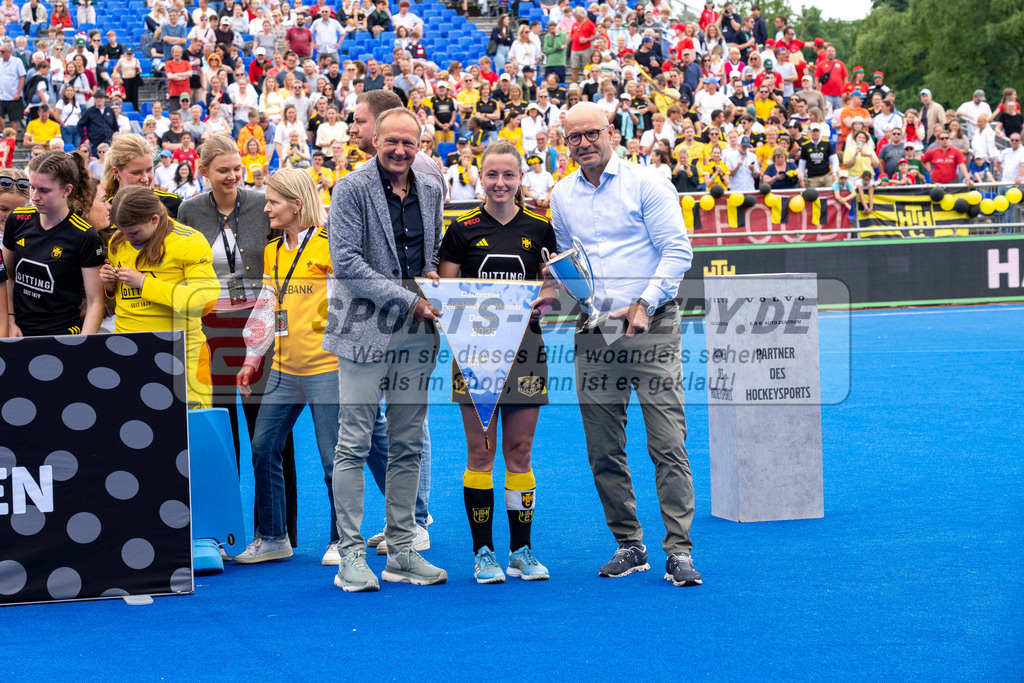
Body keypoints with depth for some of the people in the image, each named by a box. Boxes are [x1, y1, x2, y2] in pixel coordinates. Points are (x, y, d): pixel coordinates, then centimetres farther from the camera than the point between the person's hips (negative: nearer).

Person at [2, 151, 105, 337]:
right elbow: (7, 276, 13)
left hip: (62, 336, -4)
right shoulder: (17, 220, 1)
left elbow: (95, 302, -10)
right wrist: (10, 322, 2)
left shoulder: (84, 236, -12)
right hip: (19, 332, 4)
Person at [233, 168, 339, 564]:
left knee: (333, 457, -1)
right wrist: (253, 359, 15)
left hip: (325, 367, -7)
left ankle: (343, 539, 13)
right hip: (284, 369, 7)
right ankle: (272, 537, 17)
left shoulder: (328, 246, -8)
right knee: (263, 448, 6)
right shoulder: (272, 251, 13)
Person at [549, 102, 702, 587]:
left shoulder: (646, 184, -1)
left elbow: (678, 250, -5)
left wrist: (645, 304, -13)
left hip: (651, 327, -4)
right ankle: (628, 545, 15)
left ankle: (679, 549, -6)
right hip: (593, 332, 4)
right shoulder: (561, 196, 13)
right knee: (604, 451, 4)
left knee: (668, 444, -9)